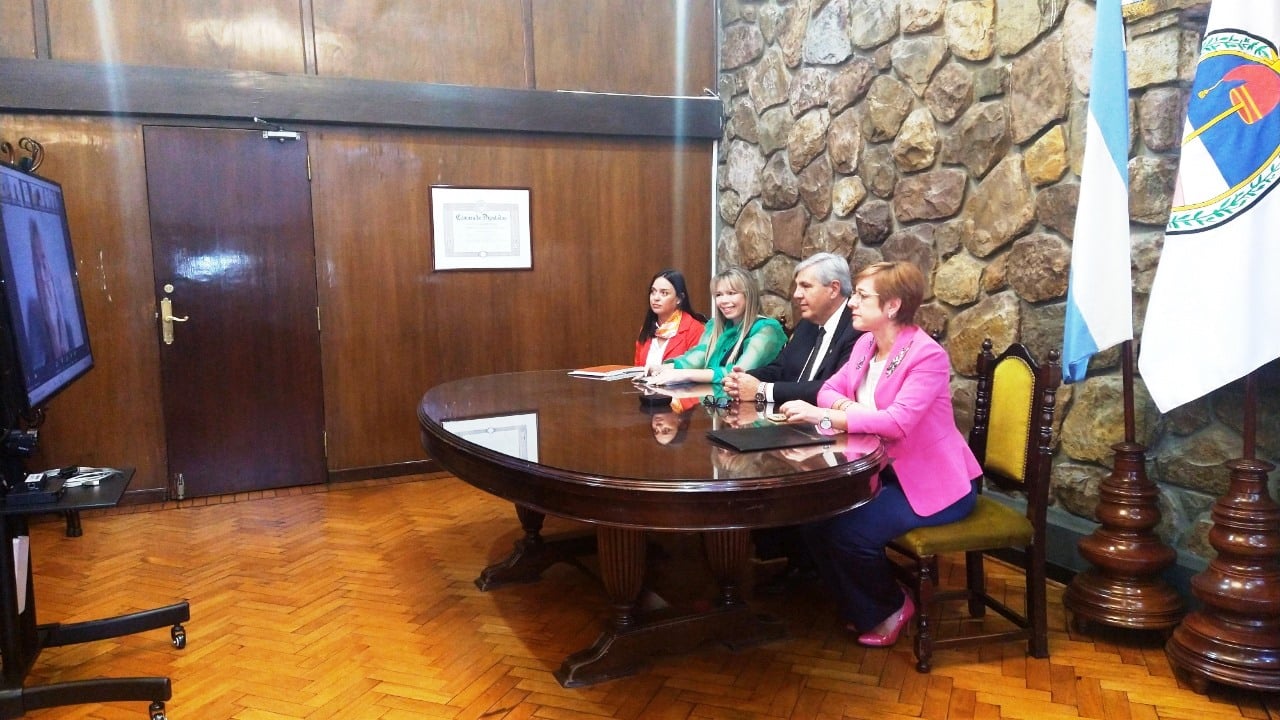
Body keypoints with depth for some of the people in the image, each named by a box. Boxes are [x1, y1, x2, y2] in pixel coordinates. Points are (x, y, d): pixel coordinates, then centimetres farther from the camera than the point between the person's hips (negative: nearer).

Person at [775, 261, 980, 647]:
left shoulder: (928, 356, -22)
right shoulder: (865, 344, 3)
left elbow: (897, 422, -33)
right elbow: (829, 389, 7)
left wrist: (822, 415, -35)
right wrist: (844, 405, -18)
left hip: (934, 482, -8)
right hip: (886, 471, 8)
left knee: (849, 531, -23)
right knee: (814, 516, -10)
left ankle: (891, 607, 8)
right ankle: (862, 607, 13)